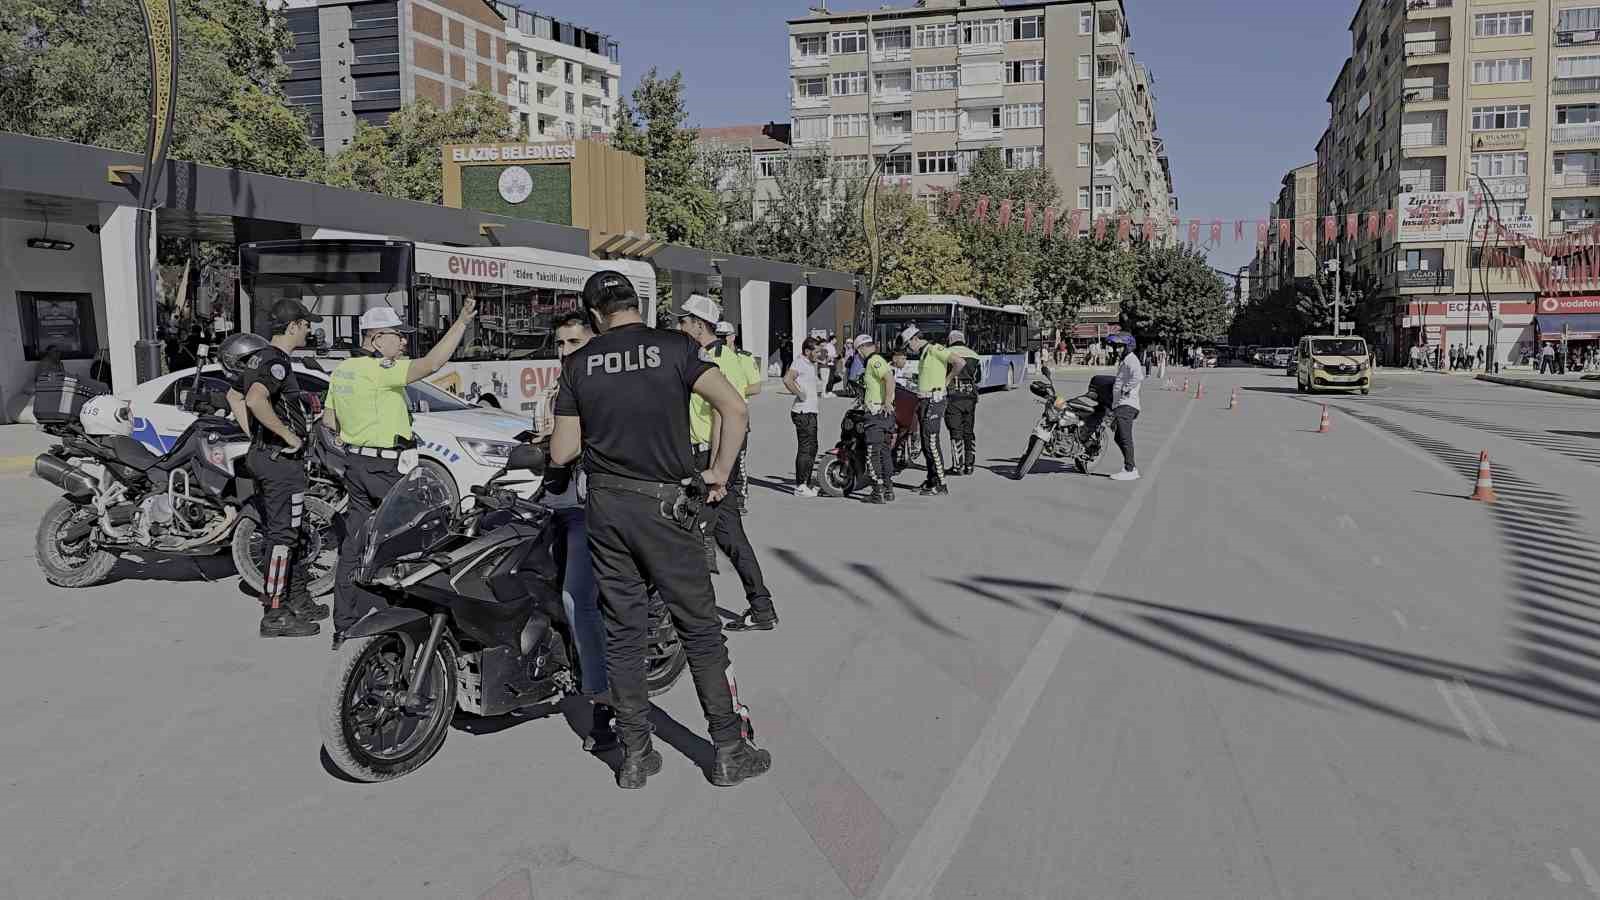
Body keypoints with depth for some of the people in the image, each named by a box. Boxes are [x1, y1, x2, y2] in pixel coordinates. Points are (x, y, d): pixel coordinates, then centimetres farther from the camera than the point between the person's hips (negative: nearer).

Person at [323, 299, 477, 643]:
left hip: (355, 463, 9)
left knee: (353, 546, 11)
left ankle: (345, 625, 17)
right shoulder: (379, 370, -17)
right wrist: (462, 321, -30)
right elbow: (431, 363, -30)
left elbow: (329, 420, 19)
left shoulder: (342, 370, 12)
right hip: (388, 469, -9)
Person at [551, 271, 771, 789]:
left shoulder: (578, 364, 4)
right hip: (664, 504, -2)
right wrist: (719, 474, -5)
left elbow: (561, 453, 4)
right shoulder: (674, 348, -3)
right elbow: (734, 407, -15)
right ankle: (730, 751, 12)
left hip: (605, 504, 3)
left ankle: (635, 755, 16)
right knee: (699, 628, 6)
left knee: (623, 630, 10)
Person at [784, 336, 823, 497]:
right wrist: (799, 394, -23)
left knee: (812, 448, 16)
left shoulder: (811, 363, 16)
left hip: (811, 412, 10)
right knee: (805, 449, -9)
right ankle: (800, 487, -5)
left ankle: (807, 484, 25)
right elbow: (787, 379, -31)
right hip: (803, 413, -10)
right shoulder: (800, 362, -13)